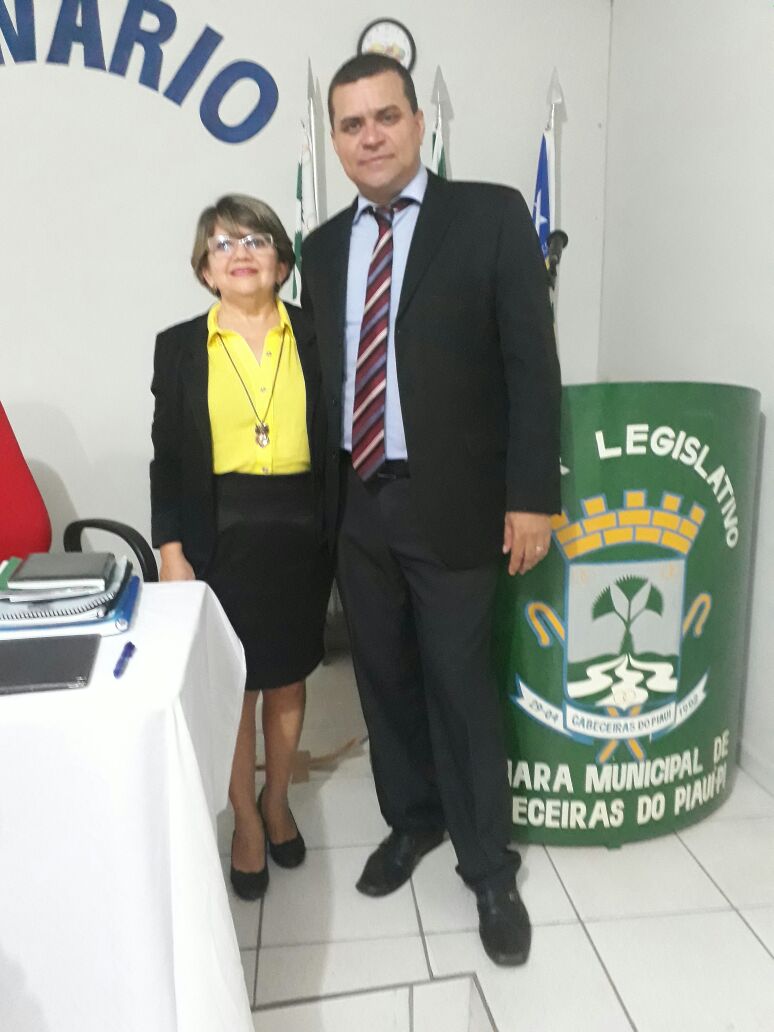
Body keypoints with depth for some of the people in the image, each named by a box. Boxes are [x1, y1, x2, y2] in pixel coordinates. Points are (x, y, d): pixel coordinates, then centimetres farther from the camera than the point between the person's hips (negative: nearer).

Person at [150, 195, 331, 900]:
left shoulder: (316, 337, 3)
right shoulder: (179, 347, 3)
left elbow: (340, 441, 4)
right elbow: (167, 458, 4)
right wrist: (171, 550, -3)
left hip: (301, 535, 1)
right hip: (220, 539, 0)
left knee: (288, 680, 14)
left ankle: (277, 800, 39)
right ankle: (246, 820, 30)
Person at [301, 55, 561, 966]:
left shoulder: (491, 215, -2)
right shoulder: (322, 247, 12)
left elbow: (532, 363, -7)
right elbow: (325, 376, 12)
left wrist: (531, 495, -12)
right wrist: (325, 496, 9)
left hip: (450, 504, -4)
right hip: (358, 505, 5)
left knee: (461, 688, 5)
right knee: (385, 679, 15)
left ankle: (488, 866, 26)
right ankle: (411, 820, 38)